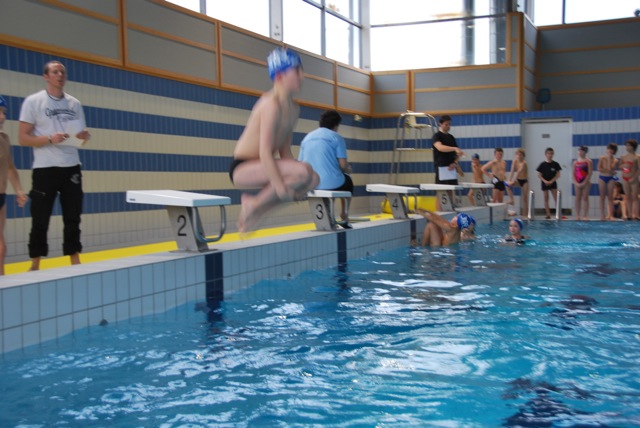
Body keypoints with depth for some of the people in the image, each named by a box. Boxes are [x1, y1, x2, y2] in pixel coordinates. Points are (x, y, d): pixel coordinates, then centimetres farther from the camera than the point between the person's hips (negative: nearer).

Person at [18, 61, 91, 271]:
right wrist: (50, 139, -21)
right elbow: (23, 138, -6)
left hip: (71, 167, 4)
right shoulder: (33, 101, -3)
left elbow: (82, 135, 16)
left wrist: (85, 136, -8)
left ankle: (75, 262, 15)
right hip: (45, 169, -4)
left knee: (73, 218, 8)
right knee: (40, 220, 1)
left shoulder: (74, 103, 11)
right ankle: (35, 265, 11)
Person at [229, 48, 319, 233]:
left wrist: (295, 184, -1)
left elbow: (285, 150, 10)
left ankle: (257, 211, 9)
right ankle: (254, 205, -8)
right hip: (241, 168, -9)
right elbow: (264, 151, -25)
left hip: (258, 166, 9)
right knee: (304, 171, -26)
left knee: (313, 179, 4)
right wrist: (279, 185, -29)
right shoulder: (272, 104, -18)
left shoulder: (293, 108, 10)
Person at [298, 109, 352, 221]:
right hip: (332, 183, -5)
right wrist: (348, 170, 15)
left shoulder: (307, 137, 12)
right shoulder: (336, 137, -3)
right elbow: (343, 165, -8)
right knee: (348, 181, 31)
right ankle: (344, 214, 35)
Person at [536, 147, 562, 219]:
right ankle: (548, 214, 9)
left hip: (553, 183, 0)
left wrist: (551, 181, -13)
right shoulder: (542, 164, -2)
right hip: (544, 183, 0)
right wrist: (545, 181, -14)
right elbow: (539, 175, 0)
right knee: (546, 199, 4)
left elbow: (558, 175, -1)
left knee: (556, 199, -6)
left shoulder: (555, 164, -1)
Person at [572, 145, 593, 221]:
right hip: (577, 183, 4)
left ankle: (585, 216, 0)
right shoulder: (575, 162, 8)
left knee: (585, 198, -2)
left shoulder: (588, 161, -3)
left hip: (585, 182, -4)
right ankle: (577, 216, 7)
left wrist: (584, 182, -15)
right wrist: (575, 182, -6)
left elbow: (590, 173, -9)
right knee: (578, 198, 4)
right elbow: (573, 173, 6)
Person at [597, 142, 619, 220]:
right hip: (602, 178, 0)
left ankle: (610, 215, -4)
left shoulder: (615, 160, 1)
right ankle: (602, 215, -1)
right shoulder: (602, 158, 1)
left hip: (610, 178, 0)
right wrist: (608, 171, -15)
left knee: (610, 197, -2)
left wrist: (609, 158, -13)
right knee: (602, 197, -1)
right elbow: (599, 168, -8)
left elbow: (610, 168, -15)